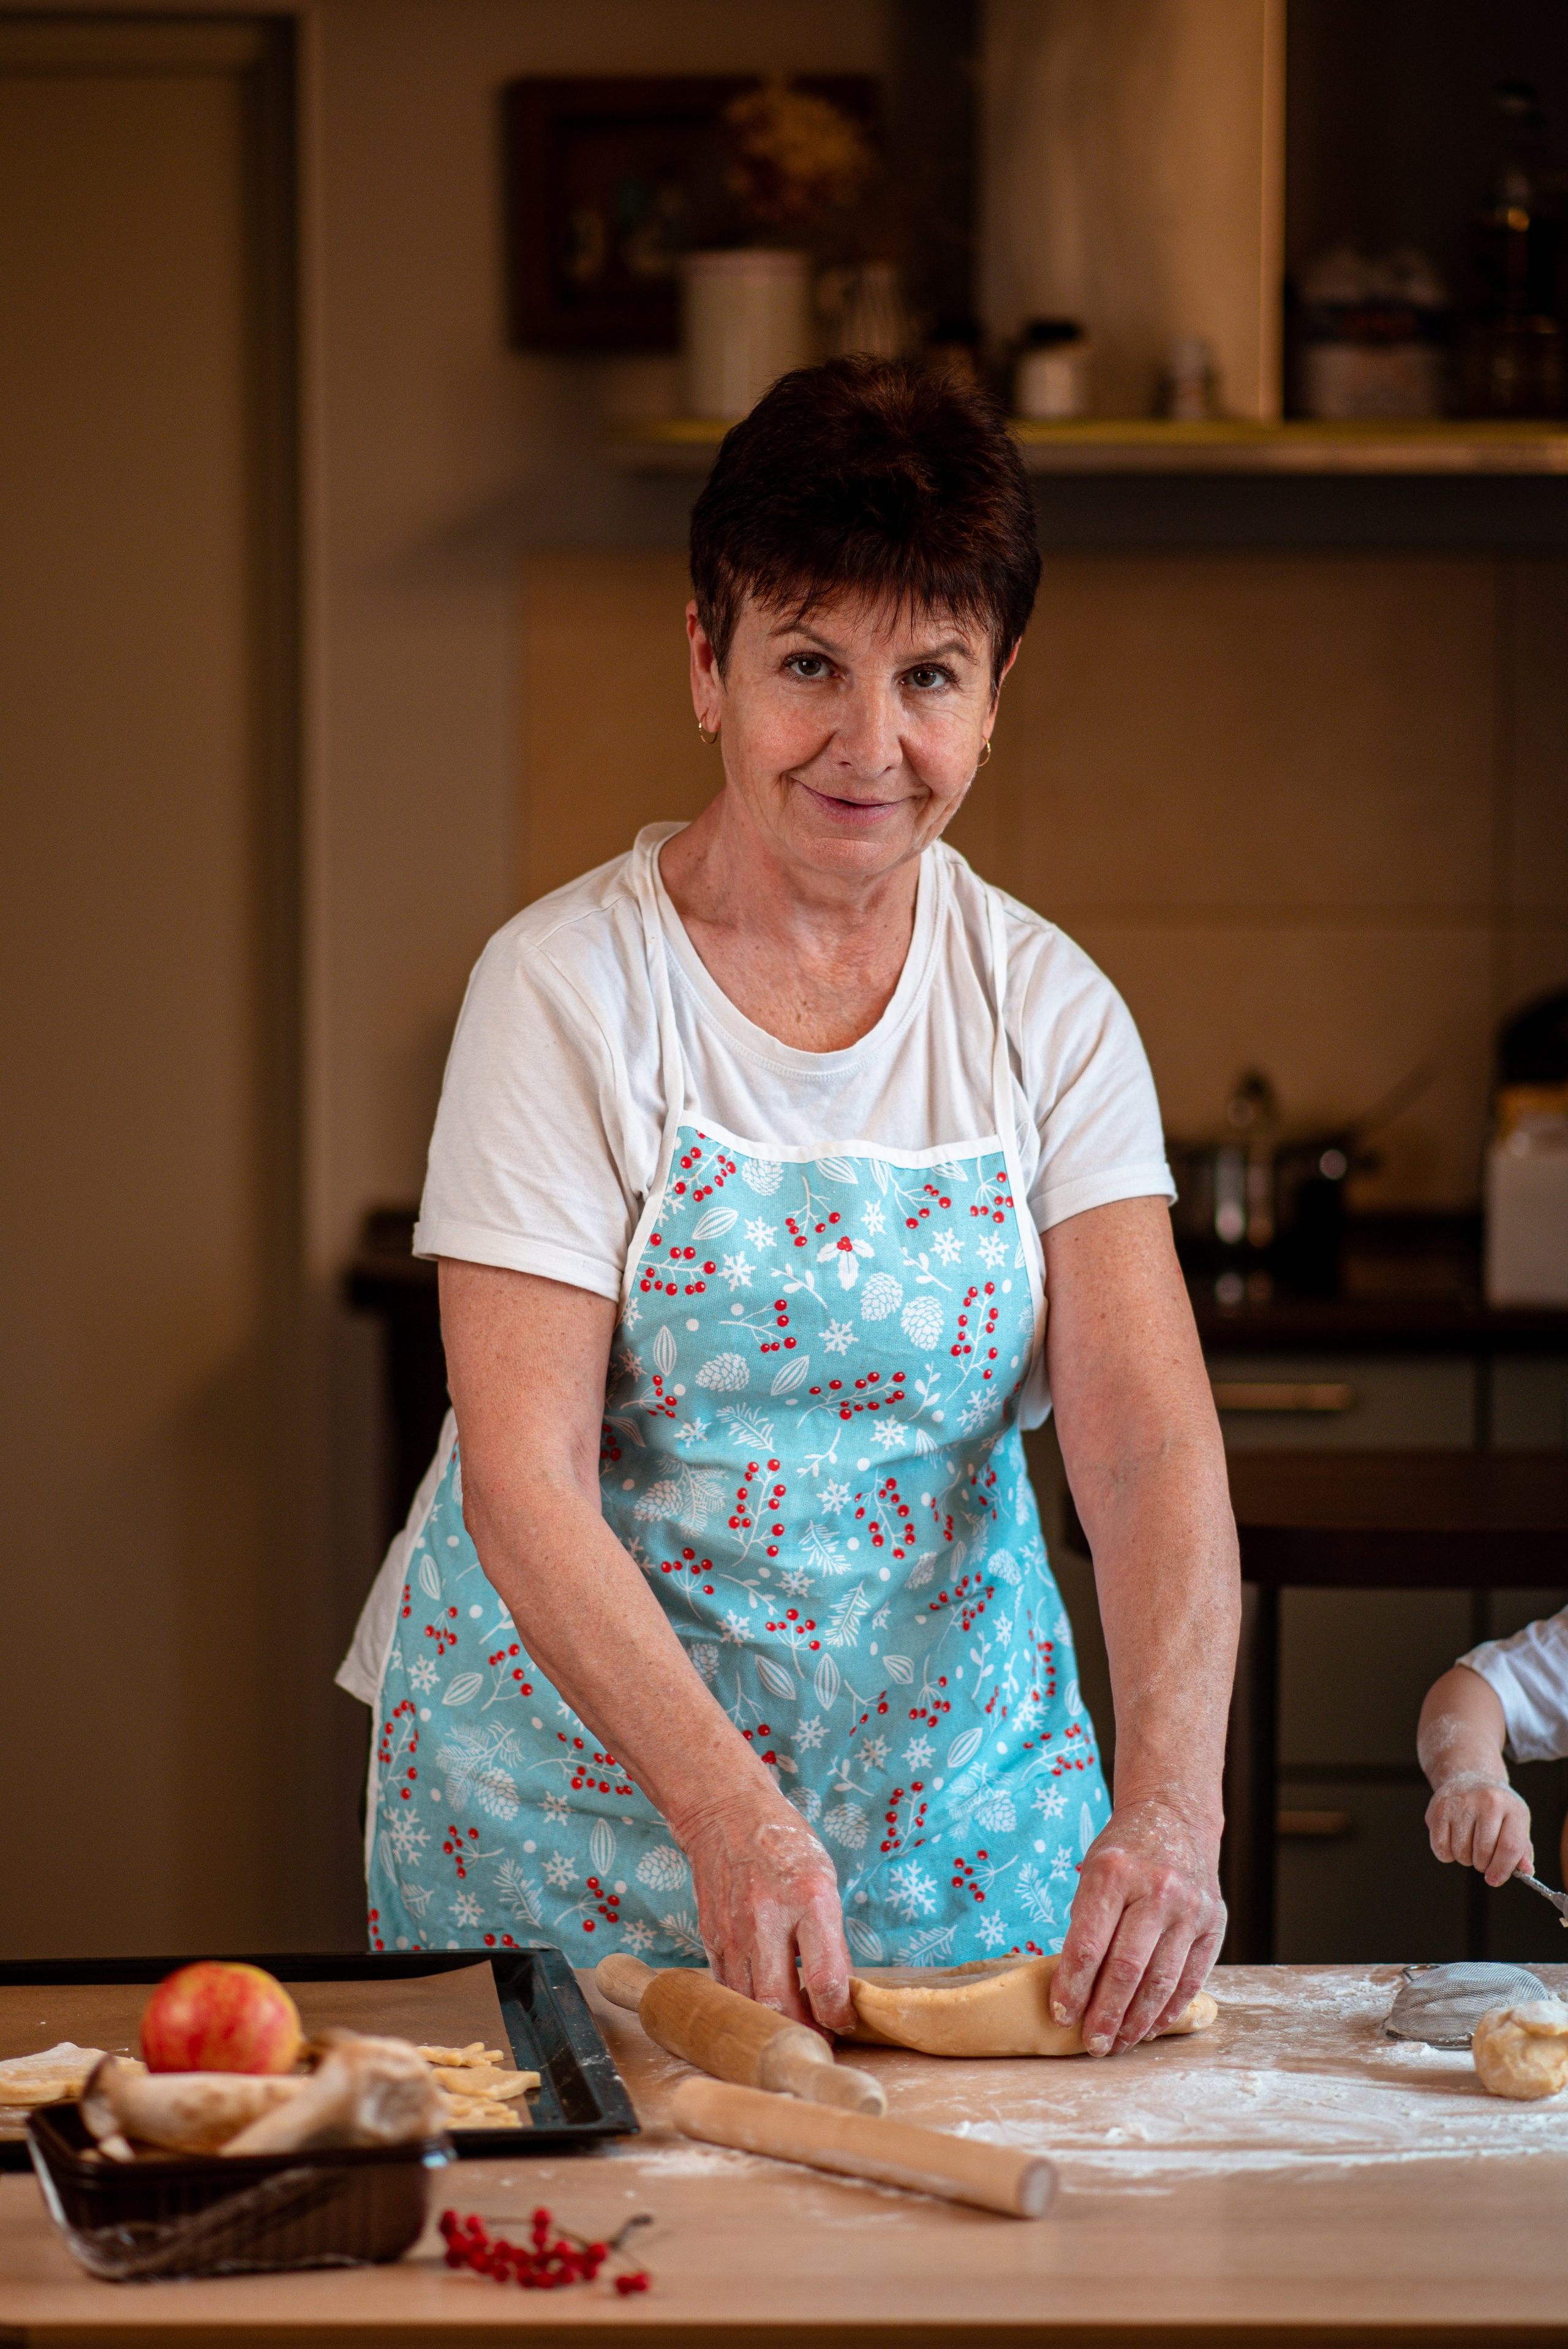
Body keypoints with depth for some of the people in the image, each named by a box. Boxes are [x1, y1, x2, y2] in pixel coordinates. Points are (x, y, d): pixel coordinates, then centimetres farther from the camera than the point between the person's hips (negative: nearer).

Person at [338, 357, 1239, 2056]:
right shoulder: (565, 990, -12)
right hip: (586, 1755, -3)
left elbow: (1152, 1449, -12)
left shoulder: (1049, 1013, -3)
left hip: (956, 1762, 3)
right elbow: (524, 1474, -19)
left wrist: (1167, 1802, -30)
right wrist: (728, 1809, -33)